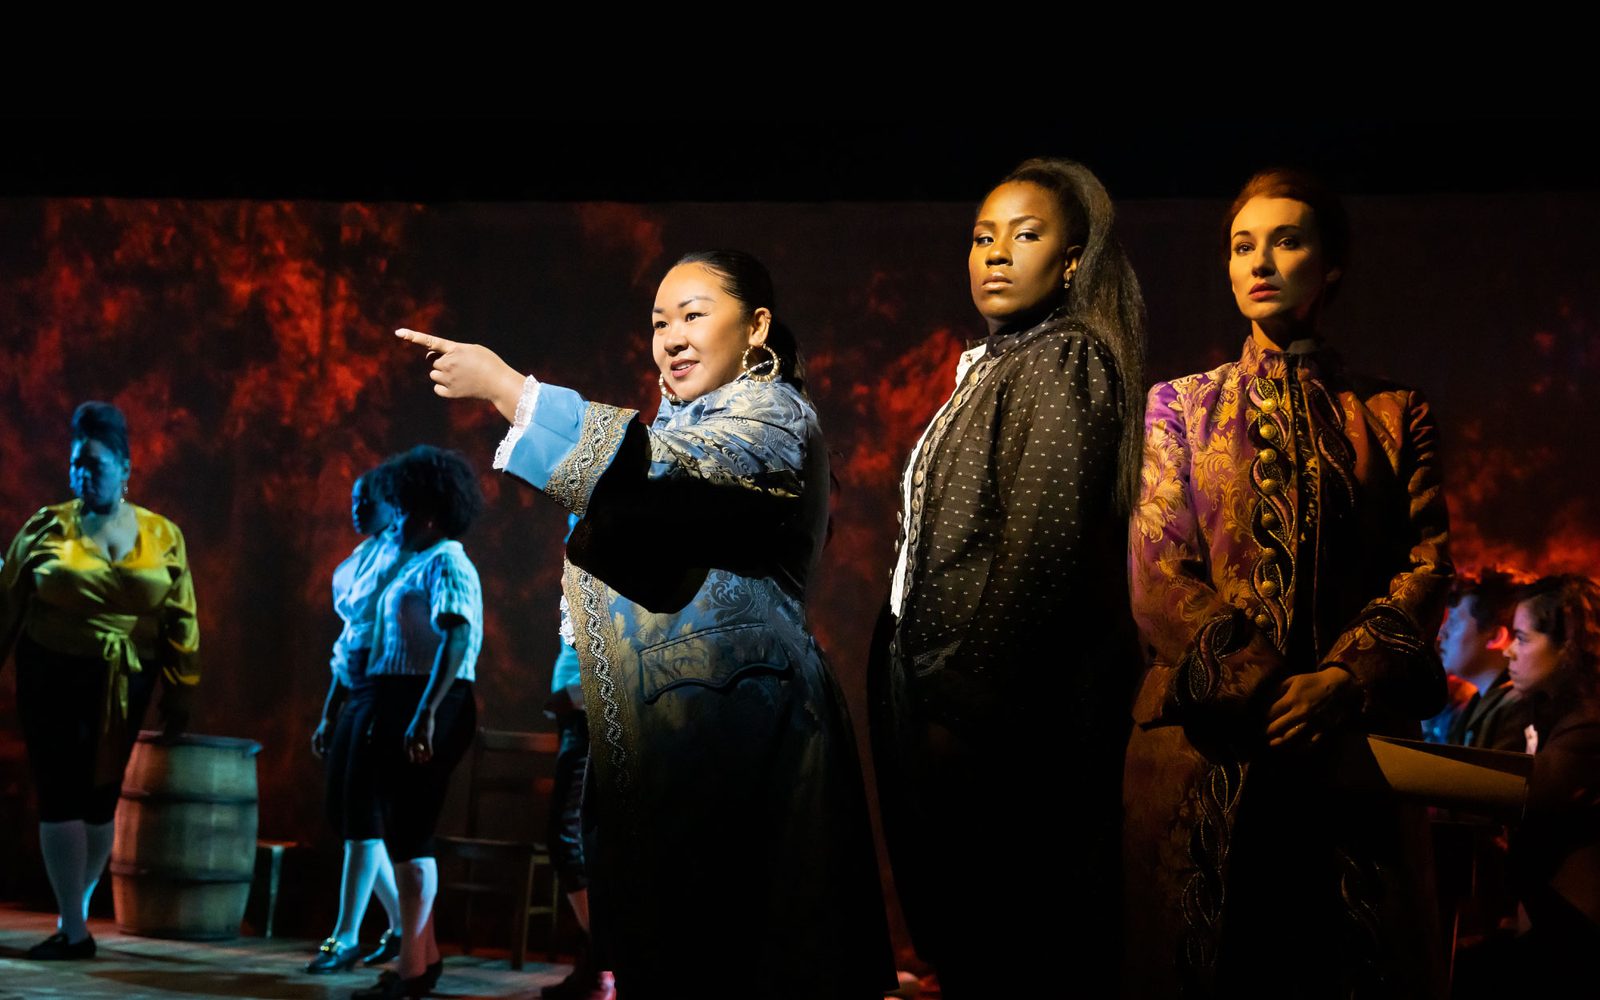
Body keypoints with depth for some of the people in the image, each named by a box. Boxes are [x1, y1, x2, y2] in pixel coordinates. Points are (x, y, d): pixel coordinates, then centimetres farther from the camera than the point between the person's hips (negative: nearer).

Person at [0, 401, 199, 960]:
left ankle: (75, 914, 17)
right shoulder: (47, 528, -1)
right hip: (54, 679, -2)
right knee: (62, 795, -5)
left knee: (101, 796, 6)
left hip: (124, 688, 2)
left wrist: (179, 690, 2)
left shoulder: (162, 536, 3)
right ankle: (74, 930, 0)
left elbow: (180, 620, 4)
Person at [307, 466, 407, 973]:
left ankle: (346, 936, -4)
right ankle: (401, 921, 20)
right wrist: (328, 715, 19)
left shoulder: (399, 559, -9)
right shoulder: (357, 561, 16)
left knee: (361, 813, -8)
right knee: (343, 811, 10)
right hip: (352, 695, 9)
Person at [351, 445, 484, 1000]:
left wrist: (426, 714, -31)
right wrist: (388, 715, 20)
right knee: (401, 830, 14)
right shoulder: (417, 564, 18)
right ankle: (423, 954, 22)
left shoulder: (447, 564, -11)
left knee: (410, 834, -8)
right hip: (398, 705, 10)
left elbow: (457, 640, -24)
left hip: (429, 708, -10)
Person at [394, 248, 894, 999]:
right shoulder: (682, 424, 22)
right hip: (645, 732, 9)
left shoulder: (773, 416, -5)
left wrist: (505, 387, -21)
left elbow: (658, 468, -23)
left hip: (729, 730, -8)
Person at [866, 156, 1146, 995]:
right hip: (942, 689, 9)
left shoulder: (1063, 362, -9)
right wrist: (933, 702, 15)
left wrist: (962, 711, -21)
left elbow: (1041, 549, -19)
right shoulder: (995, 367, 18)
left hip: (1007, 718, -9)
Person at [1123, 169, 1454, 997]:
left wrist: (1342, 681, -14)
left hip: (1353, 737, 0)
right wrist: (1261, 691, -12)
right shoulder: (1181, 405, 11)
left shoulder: (1393, 413, 11)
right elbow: (1157, 570, 1)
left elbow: (1428, 564, 2)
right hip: (1208, 739, 0)